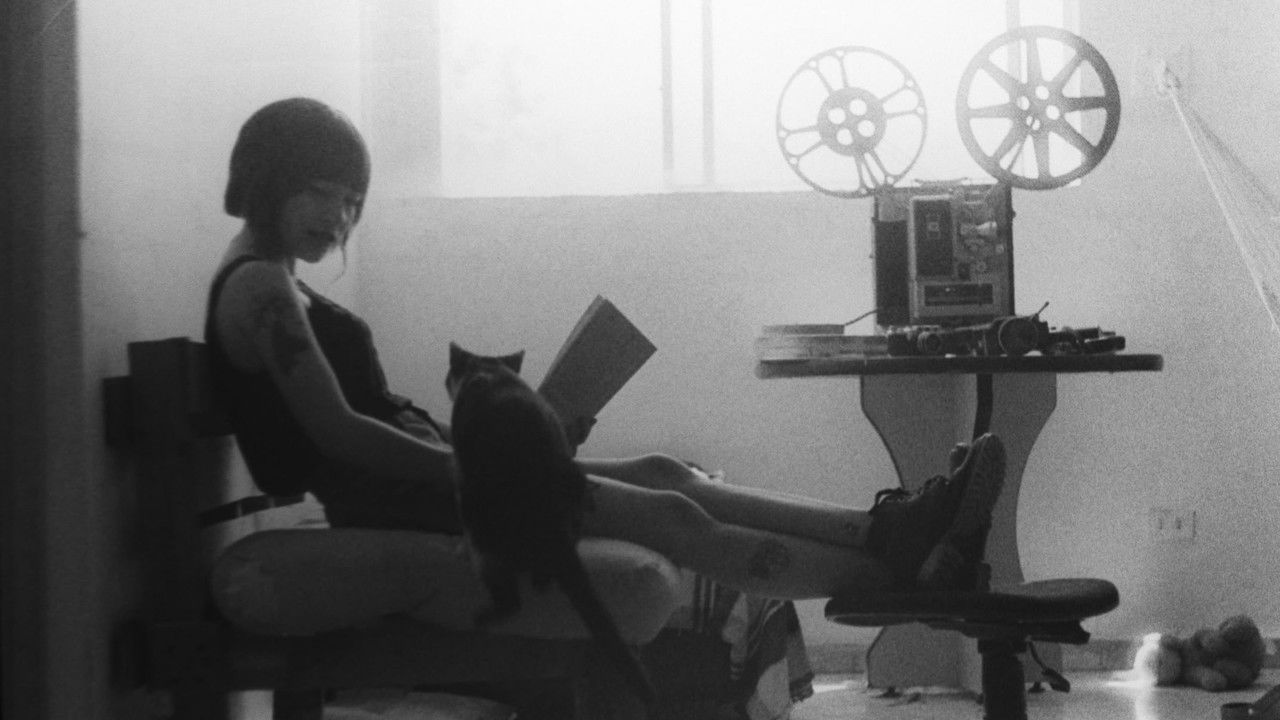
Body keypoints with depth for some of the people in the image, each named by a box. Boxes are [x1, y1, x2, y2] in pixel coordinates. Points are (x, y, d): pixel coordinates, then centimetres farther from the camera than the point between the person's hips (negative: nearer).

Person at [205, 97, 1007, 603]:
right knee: (665, 514, -15)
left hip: (418, 471, 10)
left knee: (660, 474, -2)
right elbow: (334, 430, -19)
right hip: (391, 497, -10)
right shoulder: (259, 286, -11)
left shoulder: (277, 283, 20)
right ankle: (900, 577, -14)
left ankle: (888, 529, -10)